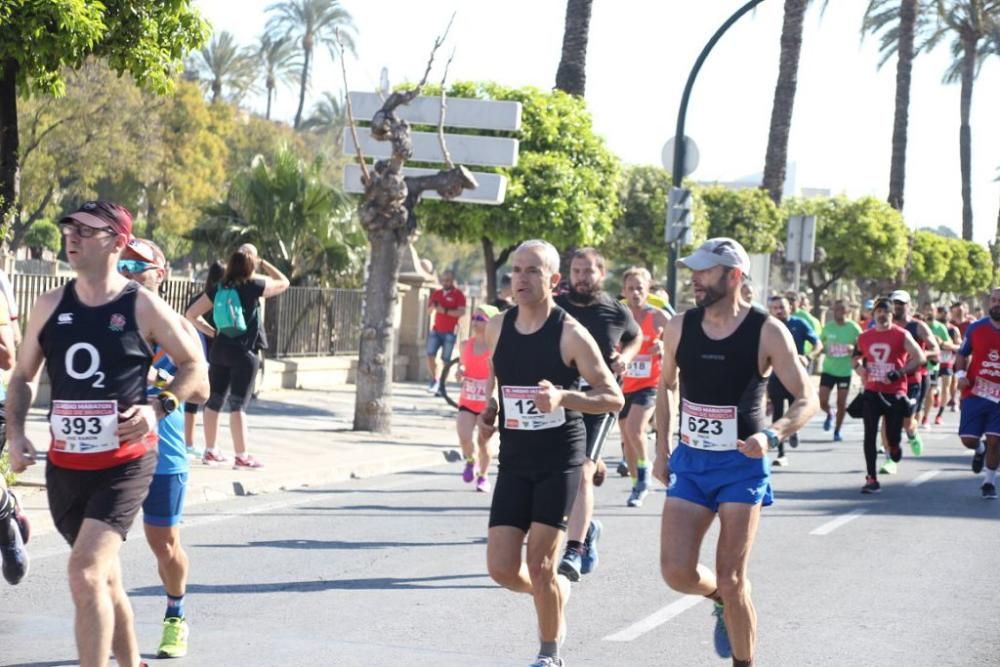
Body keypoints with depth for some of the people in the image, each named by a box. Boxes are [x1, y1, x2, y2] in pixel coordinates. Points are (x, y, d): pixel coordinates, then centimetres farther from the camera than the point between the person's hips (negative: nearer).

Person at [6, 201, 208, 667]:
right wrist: (16, 434, 0)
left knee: (85, 572, -20)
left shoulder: (144, 307, -6)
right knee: (104, 579, 18)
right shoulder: (50, 305, 5)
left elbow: (194, 367, 4)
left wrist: (158, 407, -12)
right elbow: (22, 377, 15)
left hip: (126, 464, -5)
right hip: (65, 466, 5)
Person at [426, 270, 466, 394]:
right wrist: (432, 306, -8)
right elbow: (429, 310, 16)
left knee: (445, 360, -2)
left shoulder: (458, 295, -4)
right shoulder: (437, 293, 10)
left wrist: (445, 311, -25)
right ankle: (434, 380, 11)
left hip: (449, 332, -4)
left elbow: (461, 312, -16)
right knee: (430, 356, -6)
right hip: (436, 330, 4)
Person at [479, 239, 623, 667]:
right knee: (502, 568, -1)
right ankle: (556, 590, 32)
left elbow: (614, 398, -10)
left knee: (539, 564, -6)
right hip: (514, 460, 5)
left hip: (559, 460, -5)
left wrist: (563, 397, -27)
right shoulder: (498, 328, 3)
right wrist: (490, 406, 6)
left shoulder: (570, 334, -12)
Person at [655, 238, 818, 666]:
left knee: (730, 580, -6)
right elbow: (665, 387, 17)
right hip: (689, 462, 4)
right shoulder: (679, 327, 0)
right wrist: (662, 449, 10)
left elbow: (806, 400, -9)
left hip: (742, 466, -4)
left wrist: (771, 435, -27)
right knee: (677, 572, -6)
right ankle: (722, 601, 28)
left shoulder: (767, 333, -12)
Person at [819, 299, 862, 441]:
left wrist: (854, 349, -20)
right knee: (822, 402, -6)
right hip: (828, 369, 1)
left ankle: (837, 430, 22)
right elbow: (820, 343, 13)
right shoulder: (828, 327, 0)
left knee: (841, 403, 4)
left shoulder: (853, 328, -7)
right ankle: (829, 415, 28)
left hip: (845, 370, -1)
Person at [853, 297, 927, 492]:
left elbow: (920, 358, -8)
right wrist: (859, 366, 1)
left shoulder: (902, 335, -5)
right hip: (872, 392, 3)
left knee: (893, 437, 0)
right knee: (870, 435, -6)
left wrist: (899, 373, -18)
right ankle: (872, 479, -3)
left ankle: (893, 452, 38)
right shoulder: (864, 337, 7)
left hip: (895, 392, -3)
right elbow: (857, 357, 24)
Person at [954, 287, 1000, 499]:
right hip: (975, 392, 1)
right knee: (968, 439, 1)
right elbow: (962, 355, 11)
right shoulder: (976, 328, 0)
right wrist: (960, 373, -8)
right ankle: (980, 450, 37)